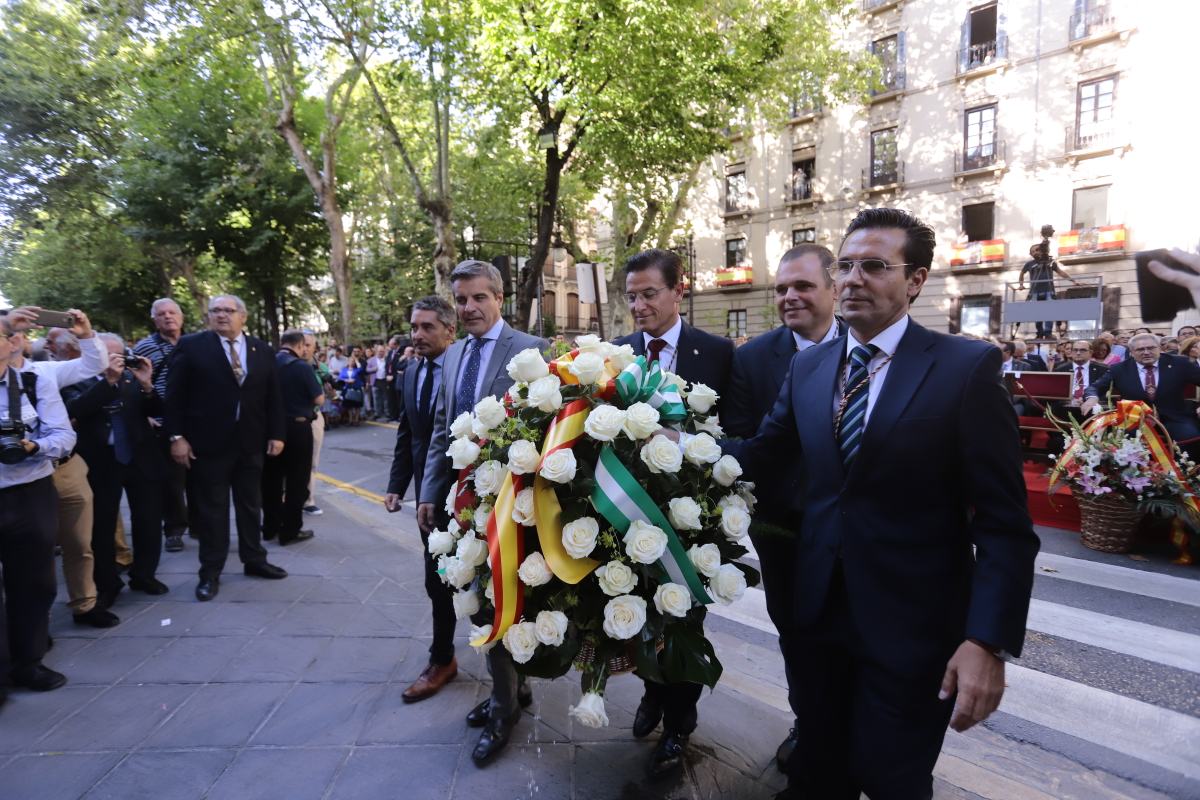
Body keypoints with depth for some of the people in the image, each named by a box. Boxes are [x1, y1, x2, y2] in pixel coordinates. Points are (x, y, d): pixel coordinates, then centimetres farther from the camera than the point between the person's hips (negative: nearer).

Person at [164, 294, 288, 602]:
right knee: (211, 509, 7)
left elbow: (273, 396, 8)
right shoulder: (191, 346, -3)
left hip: (251, 442, 3)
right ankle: (211, 572, 20)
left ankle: (254, 560, 30)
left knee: (251, 505, 15)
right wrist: (177, 436, -9)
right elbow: (175, 395, -4)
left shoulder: (262, 350, 6)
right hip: (207, 442, -3)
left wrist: (276, 434, 3)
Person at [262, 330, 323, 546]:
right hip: (297, 427, -5)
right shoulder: (301, 366, -13)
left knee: (271, 479, 14)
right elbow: (319, 399, -12)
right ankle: (290, 530, 9)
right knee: (296, 480, 4)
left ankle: (270, 527, 24)